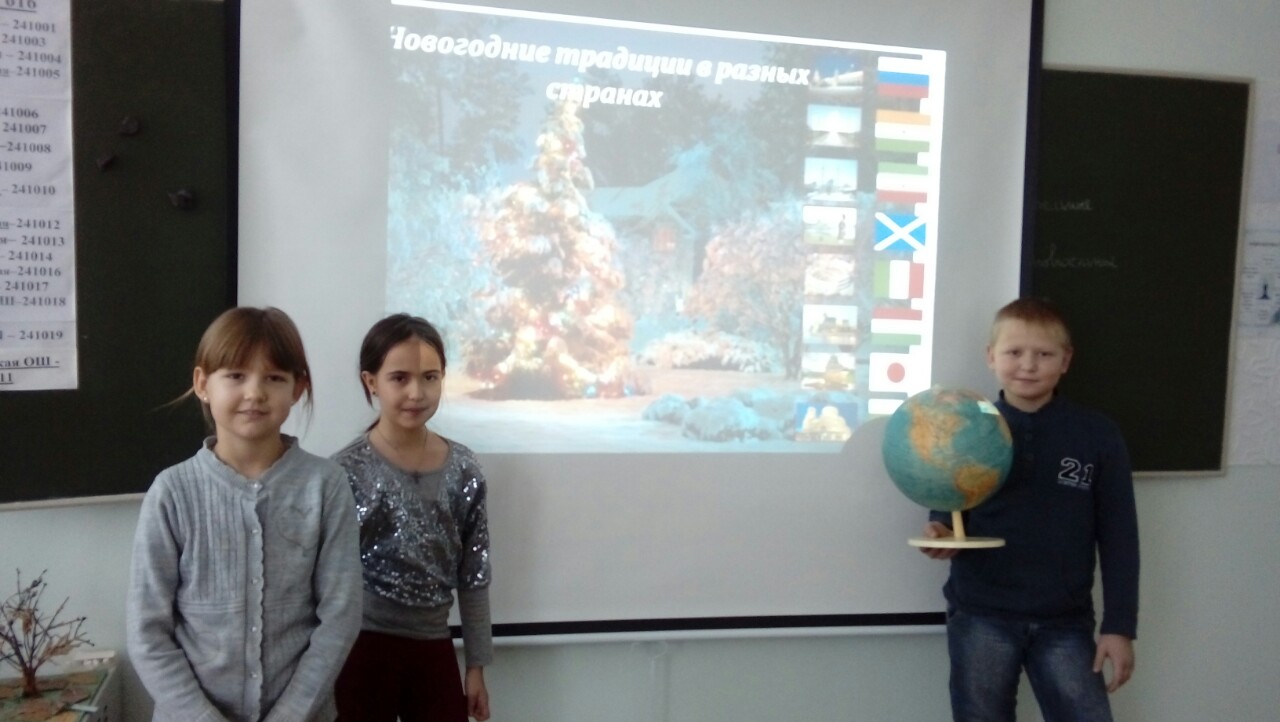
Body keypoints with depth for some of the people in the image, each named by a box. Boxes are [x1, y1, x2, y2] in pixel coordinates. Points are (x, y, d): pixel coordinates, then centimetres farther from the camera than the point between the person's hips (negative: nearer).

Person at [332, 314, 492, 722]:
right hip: (364, 649, -3)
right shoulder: (346, 472, -10)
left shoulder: (464, 470, -1)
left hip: (434, 650, 4)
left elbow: (473, 577, 5)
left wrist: (476, 665, 7)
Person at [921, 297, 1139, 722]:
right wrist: (941, 534, -15)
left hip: (1065, 622, 0)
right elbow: (945, 513, 8)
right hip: (980, 616, 0)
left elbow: (1118, 537, 2)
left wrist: (1119, 625, -1)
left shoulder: (1098, 436, -1)